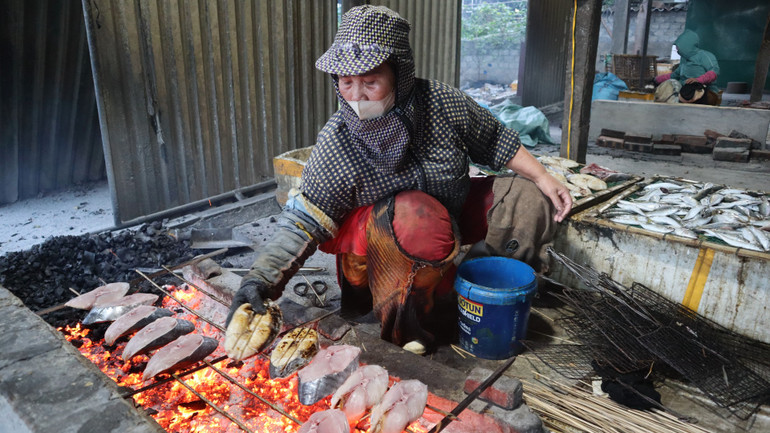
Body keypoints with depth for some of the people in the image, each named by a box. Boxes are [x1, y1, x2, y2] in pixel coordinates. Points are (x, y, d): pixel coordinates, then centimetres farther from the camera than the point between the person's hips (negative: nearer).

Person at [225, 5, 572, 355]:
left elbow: (497, 142, -1)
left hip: (451, 215, 5)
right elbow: (302, 222, -21)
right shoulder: (336, 144, -23)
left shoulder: (440, 102, -17)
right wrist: (260, 278, -31)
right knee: (417, 215, -38)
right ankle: (401, 329, -17)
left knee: (530, 202, -4)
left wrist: (543, 179, -2)